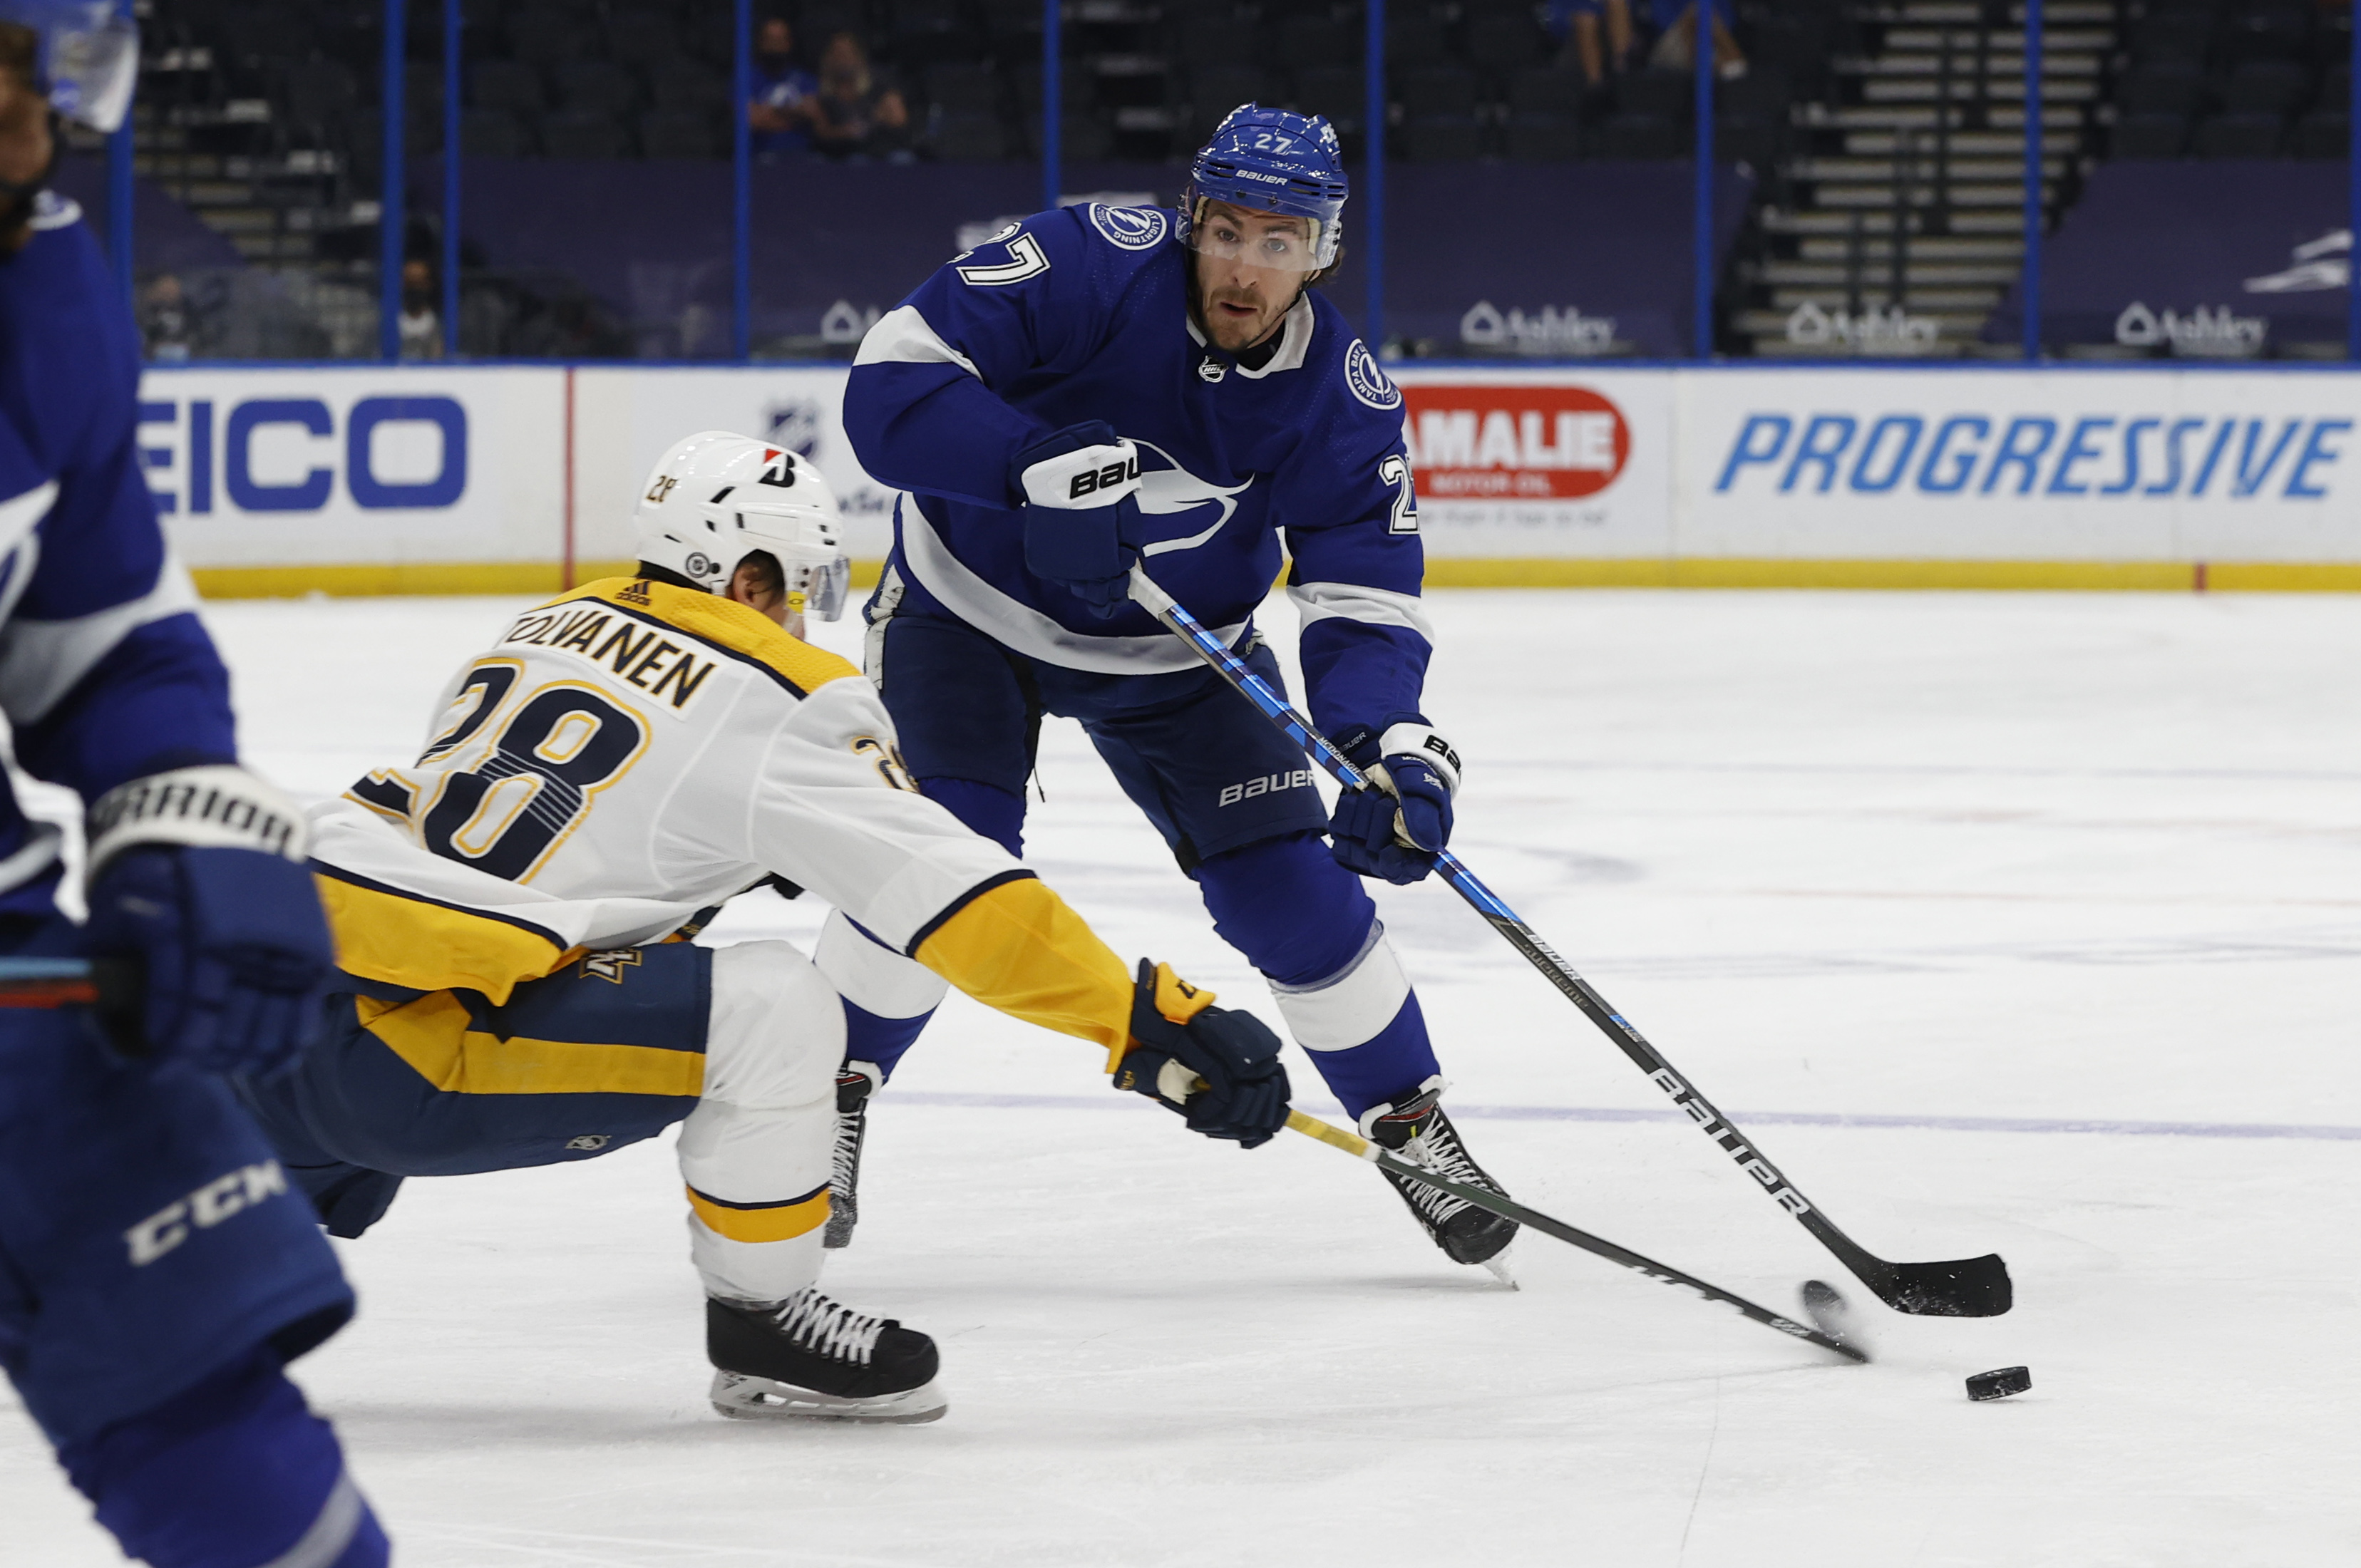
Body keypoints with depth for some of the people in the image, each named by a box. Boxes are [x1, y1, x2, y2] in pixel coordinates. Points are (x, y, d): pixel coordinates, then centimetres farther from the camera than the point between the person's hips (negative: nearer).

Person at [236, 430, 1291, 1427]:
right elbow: (946, 892, -8)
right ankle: (760, 1327, 2)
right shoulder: (781, 705, -3)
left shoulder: (554, 624, 19)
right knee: (772, 1009, -11)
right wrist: (1159, 1024, -7)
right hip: (416, 1047, -8)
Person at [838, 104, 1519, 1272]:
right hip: (974, 602, -3)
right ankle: (829, 1097, 4)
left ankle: (1410, 1123, 15)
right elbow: (891, 383, -35)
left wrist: (1392, 745, -39)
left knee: (1286, 886, -5)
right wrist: (1039, 461, -49)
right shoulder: (1093, 267, -29)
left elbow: (1363, 595, -20)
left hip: (1176, 649, 3)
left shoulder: (1339, 394, -19)